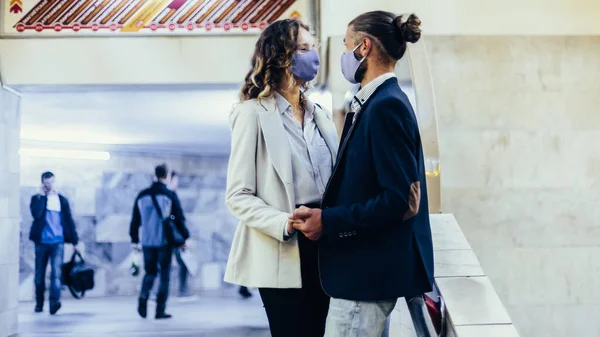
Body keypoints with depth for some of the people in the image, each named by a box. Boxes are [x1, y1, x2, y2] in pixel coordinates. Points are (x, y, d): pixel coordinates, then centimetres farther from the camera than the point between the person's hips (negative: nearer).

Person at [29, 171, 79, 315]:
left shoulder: (62, 199, 10)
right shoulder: (37, 198, 5)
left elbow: (69, 220, 11)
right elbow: (36, 214, -16)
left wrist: (75, 241, 7)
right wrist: (42, 195, -10)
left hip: (58, 242, 0)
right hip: (41, 242, 0)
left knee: (56, 272, -17)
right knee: (40, 274, 7)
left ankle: (54, 302, -27)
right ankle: (39, 304, 20)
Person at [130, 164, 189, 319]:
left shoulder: (142, 195, 7)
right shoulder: (170, 195, -4)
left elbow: (135, 220, 11)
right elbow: (179, 218, -6)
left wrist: (134, 240, 18)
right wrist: (184, 237, 4)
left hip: (147, 242, 3)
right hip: (164, 242, -3)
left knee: (150, 272, 17)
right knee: (164, 275, 5)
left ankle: (143, 296, -12)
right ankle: (160, 310, 1)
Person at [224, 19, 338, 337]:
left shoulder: (318, 114, 14)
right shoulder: (253, 113, -6)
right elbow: (238, 196, -10)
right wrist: (284, 224, -26)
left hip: (320, 245, 6)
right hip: (282, 252, -6)